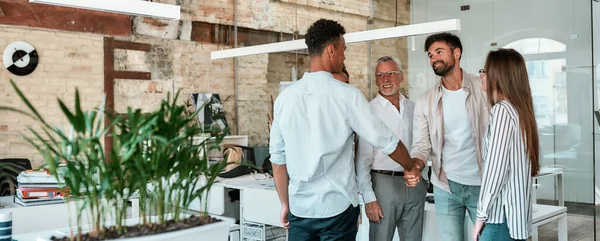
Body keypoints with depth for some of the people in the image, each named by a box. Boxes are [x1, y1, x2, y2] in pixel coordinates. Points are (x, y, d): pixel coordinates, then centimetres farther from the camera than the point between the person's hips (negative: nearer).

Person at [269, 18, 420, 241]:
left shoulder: (285, 97, 0)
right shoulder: (347, 95, -11)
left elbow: (277, 157, 5)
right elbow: (385, 142, -4)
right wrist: (410, 168, 15)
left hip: (299, 208, 4)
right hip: (337, 208, -3)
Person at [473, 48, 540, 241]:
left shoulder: (502, 110, -14)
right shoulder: (520, 109, 12)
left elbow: (495, 169, -17)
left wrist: (481, 215, -11)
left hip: (503, 215, -9)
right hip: (516, 213, 9)